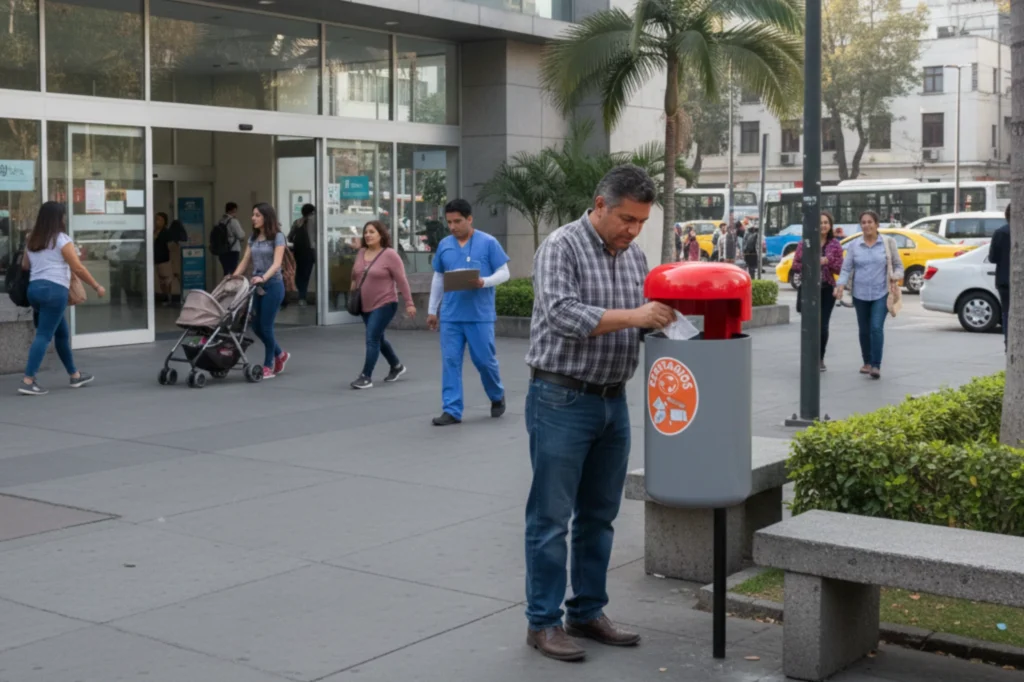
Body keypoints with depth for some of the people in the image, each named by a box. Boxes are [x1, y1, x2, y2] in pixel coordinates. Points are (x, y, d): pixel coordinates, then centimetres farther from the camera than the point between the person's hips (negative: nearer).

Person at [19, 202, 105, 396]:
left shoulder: (32, 240, 16)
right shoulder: (62, 239, -5)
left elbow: (24, 266, 16)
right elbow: (78, 268, -6)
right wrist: (97, 287, 1)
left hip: (34, 288, 8)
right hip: (53, 289, -8)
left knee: (62, 333, 18)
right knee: (44, 335, -9)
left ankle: (75, 375, 27)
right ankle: (28, 381, -16)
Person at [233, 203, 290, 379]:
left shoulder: (277, 237, -8)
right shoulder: (253, 238, 10)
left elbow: (277, 263, -19)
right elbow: (245, 261, 10)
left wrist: (263, 278, -33)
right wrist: (235, 276, -5)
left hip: (272, 285, -6)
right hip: (256, 285, 6)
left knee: (266, 326, -3)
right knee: (256, 326, 8)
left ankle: (268, 366, 10)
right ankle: (280, 355, 28)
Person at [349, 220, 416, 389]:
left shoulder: (390, 255, -13)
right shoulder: (361, 254, 5)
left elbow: (401, 281, -14)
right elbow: (355, 275, 21)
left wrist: (409, 303, -15)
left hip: (384, 305, -8)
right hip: (366, 306, 8)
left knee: (372, 339, -13)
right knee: (378, 339, 18)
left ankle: (366, 377, -9)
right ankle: (397, 366, 37)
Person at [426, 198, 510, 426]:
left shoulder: (488, 243, -4)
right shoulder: (444, 245, 8)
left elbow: (504, 273, -1)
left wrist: (484, 282, -20)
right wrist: (432, 310, 17)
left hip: (480, 315, -3)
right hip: (450, 316, 4)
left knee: (484, 360, 3)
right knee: (450, 362, 0)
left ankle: (497, 396, 29)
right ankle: (452, 410, 5)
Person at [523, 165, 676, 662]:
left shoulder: (634, 256, 11)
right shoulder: (561, 247, -11)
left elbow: (645, 318, 15)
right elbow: (562, 315, -24)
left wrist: (666, 317, -6)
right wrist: (632, 316, -28)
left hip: (613, 401, 7)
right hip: (561, 400, -7)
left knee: (599, 515, 13)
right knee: (551, 516, -1)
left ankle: (587, 612, 24)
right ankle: (542, 621, 8)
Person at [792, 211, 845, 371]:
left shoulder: (835, 245, 4)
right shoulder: (804, 243, 2)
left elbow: (840, 269, 3)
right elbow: (795, 265, 4)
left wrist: (828, 261, -15)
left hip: (827, 290, 0)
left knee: (823, 326, -2)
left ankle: (820, 358, 15)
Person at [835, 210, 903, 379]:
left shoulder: (888, 242, 1)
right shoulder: (854, 245, 4)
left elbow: (898, 265, 7)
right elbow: (846, 268, 1)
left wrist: (896, 277, -14)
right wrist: (841, 285, -15)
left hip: (881, 293, -2)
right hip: (860, 294, 3)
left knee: (876, 328, -14)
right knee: (864, 330, 10)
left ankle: (876, 365, -11)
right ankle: (867, 362, 25)